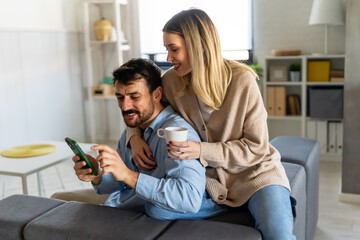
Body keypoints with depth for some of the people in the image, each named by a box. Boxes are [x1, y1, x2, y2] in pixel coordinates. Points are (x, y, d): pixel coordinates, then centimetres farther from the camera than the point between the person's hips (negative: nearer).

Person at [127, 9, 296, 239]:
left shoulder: (242, 80, -17)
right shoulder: (171, 81, -8)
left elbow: (256, 148, -13)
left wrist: (202, 151, -26)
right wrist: (134, 136, -12)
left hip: (254, 173, -4)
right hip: (210, 178, 4)